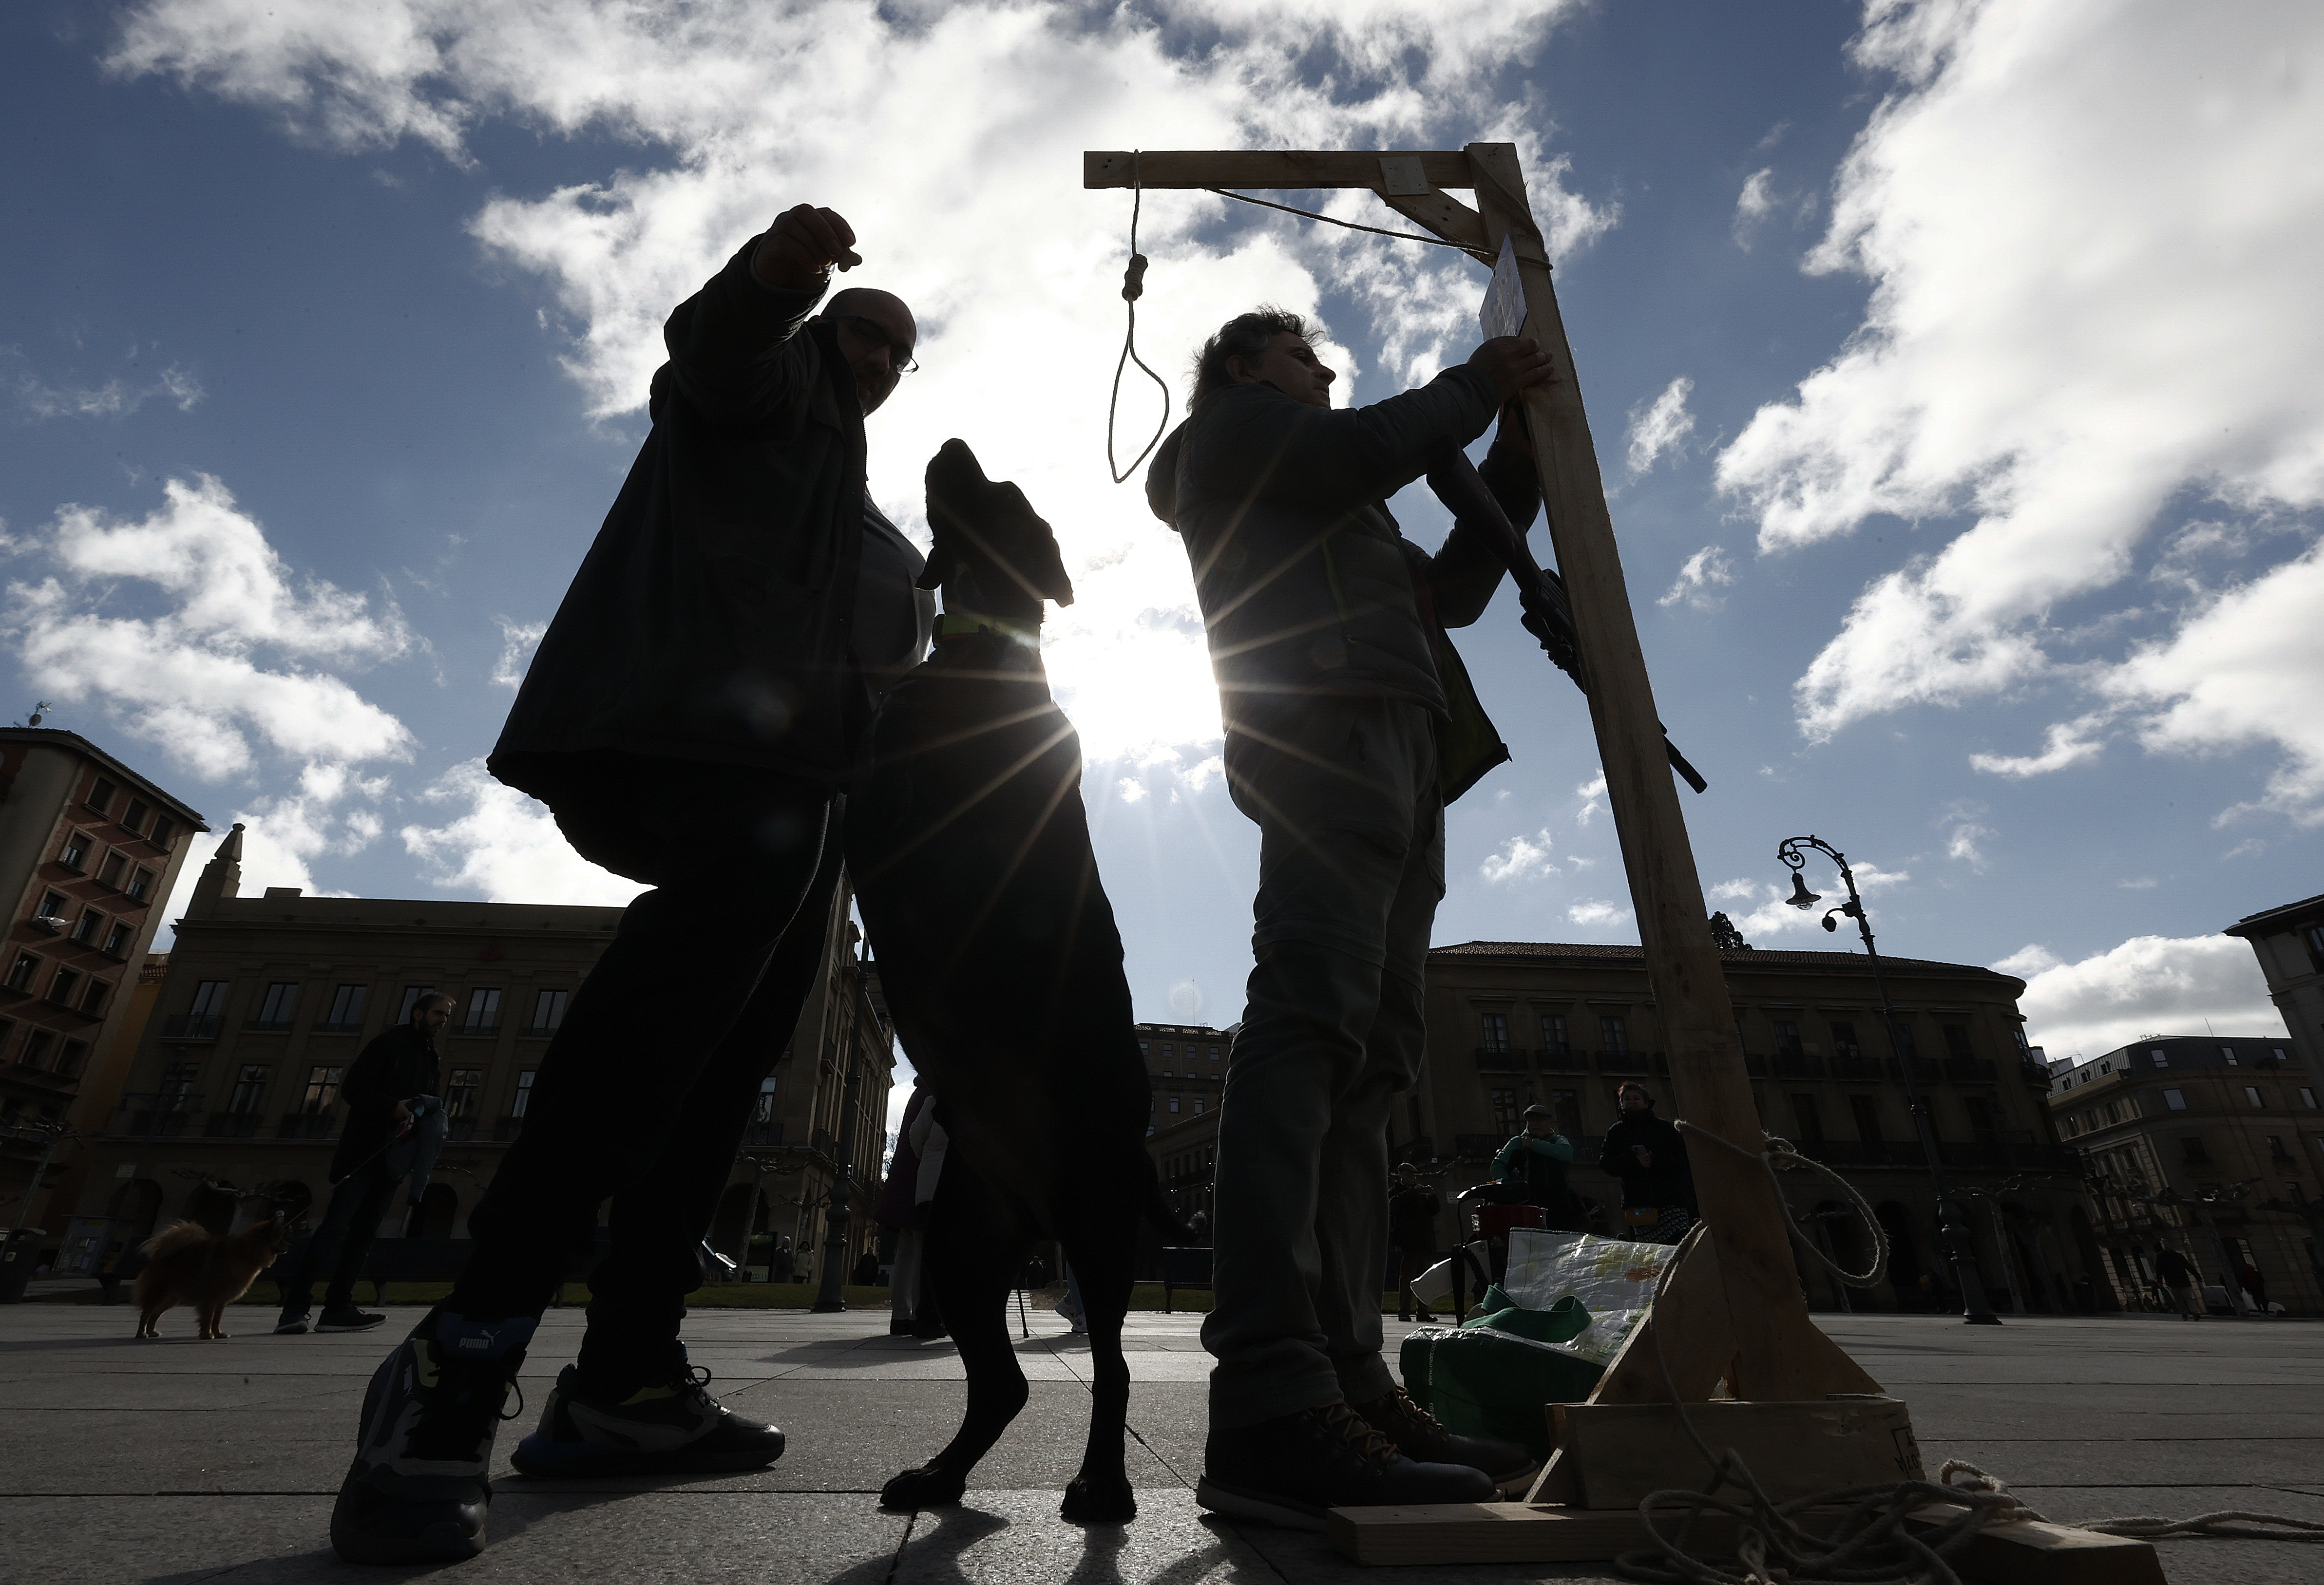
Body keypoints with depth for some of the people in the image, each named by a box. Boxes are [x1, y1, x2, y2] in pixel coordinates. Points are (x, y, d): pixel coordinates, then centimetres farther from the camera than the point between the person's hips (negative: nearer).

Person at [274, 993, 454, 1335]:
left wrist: (414, 1120, -4)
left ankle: (337, 1307, 2)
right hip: (362, 1150, -6)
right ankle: (294, 1305, -9)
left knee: (365, 1232, 2)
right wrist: (393, 1107, -18)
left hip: (392, 1159, 6)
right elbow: (351, 1088, -7)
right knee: (338, 1223, -12)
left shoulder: (433, 1062, 20)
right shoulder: (389, 1043, 0)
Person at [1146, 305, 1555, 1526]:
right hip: (1333, 727, -9)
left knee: (1366, 1061, -4)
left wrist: (1521, 441, 34)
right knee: (1311, 1021, -25)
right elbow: (1369, 450, 2)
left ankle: (1345, 1382, -5)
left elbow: (1453, 585, 35)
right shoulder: (1228, 426, 20)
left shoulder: (1333, 513, 43)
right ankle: (1270, 1401, -30)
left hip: (1399, 753, 9)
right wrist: (1475, 385, 20)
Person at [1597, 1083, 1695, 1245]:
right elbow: (1605, 1164, 6)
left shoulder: (1665, 1128, 11)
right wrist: (1634, 1161, -10)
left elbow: (1683, 1159, 4)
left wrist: (1656, 1162, -12)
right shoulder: (1616, 1132, 15)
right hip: (1638, 1205, 1)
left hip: (1670, 1200, -1)